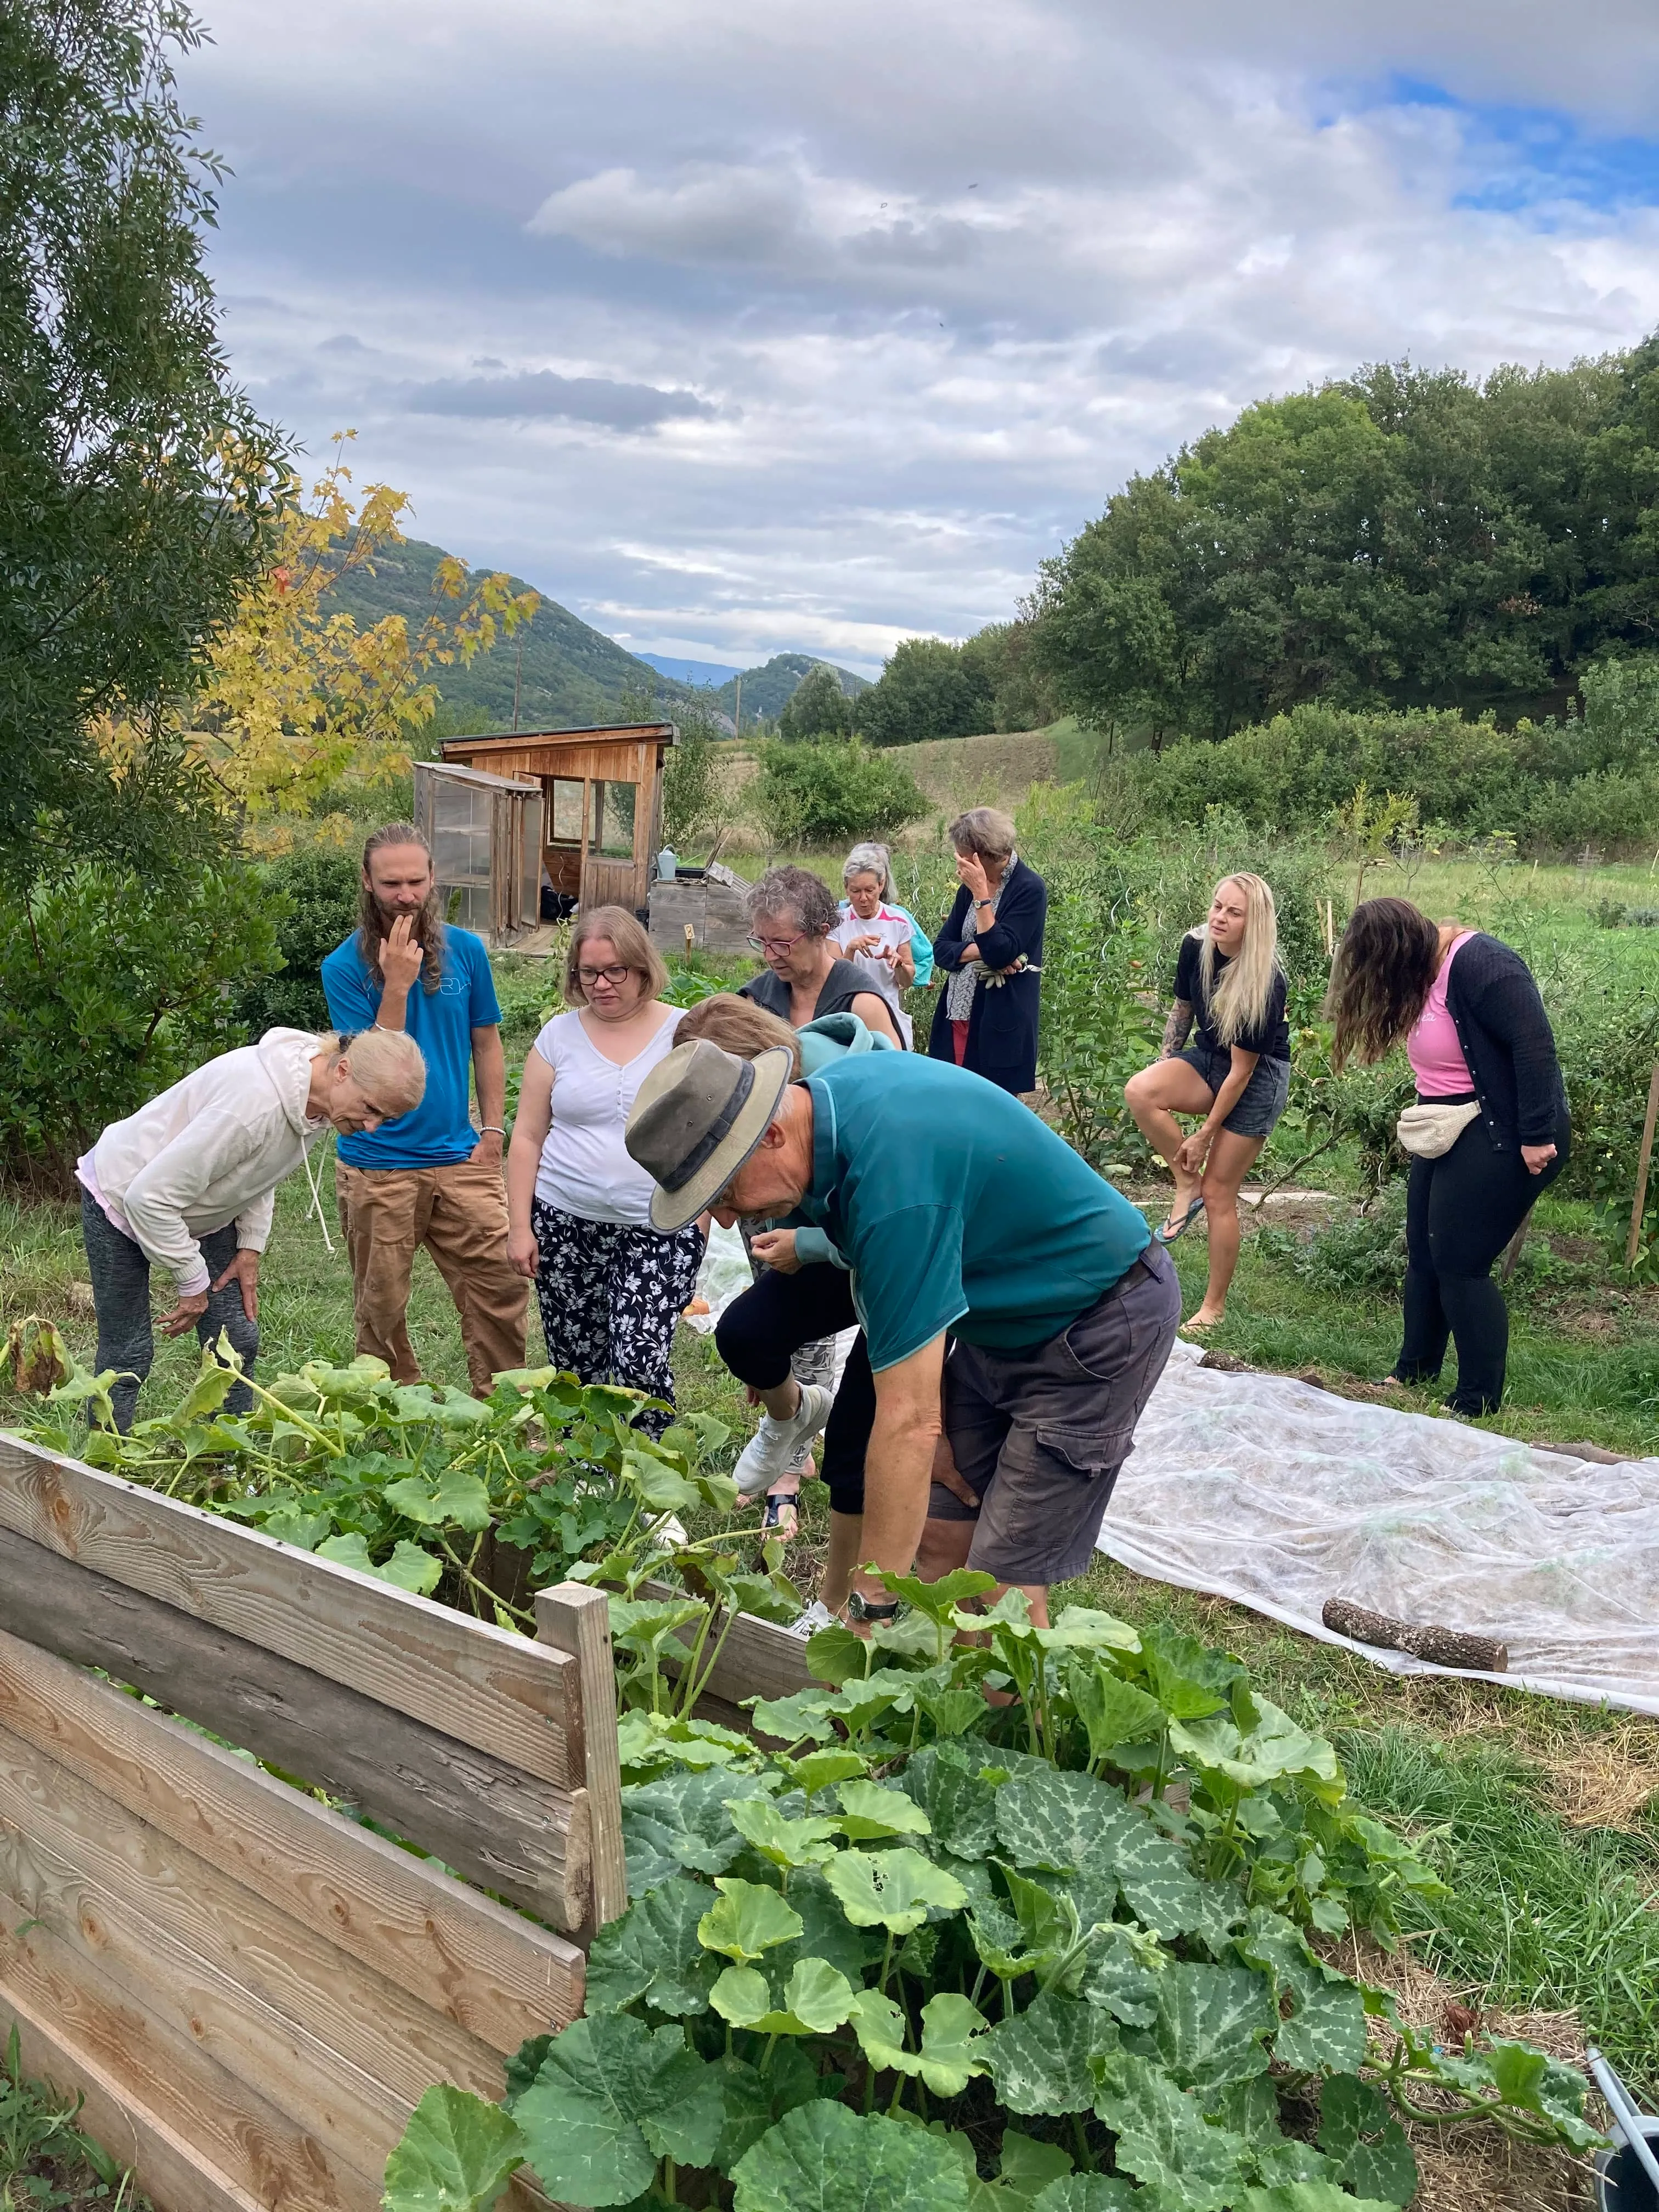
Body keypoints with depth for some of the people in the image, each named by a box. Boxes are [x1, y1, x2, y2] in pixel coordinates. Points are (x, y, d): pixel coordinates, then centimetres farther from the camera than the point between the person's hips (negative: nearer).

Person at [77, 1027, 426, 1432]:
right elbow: (150, 1197, -34)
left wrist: (251, 1245, -3)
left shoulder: (322, 1098, -13)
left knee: (237, 1340, 3)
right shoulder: (257, 1100, -40)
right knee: (128, 1354, -4)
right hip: (123, 1197, -7)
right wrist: (193, 1282, -22)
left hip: (201, 1209, 7)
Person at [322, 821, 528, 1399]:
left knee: (501, 1287, -2)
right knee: (382, 1308, 8)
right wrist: (397, 983, -21)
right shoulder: (345, 966, -6)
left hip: (460, 1158, 2)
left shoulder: (467, 950, 4)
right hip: (378, 1167, -2)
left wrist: (492, 1130, 5)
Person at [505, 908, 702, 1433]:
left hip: (660, 1232, -2)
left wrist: (703, 1217, -5)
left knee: (641, 1363, -12)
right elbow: (526, 1139, 7)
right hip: (565, 1227, 3)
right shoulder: (559, 1035, 5)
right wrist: (520, 1226, 2)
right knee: (576, 1365, 8)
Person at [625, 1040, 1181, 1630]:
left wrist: (869, 1607, -27)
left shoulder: (895, 1179, -35)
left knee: (1004, 1592, -10)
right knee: (938, 1537, 6)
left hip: (1098, 1325, -9)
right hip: (1003, 1318, 9)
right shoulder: (833, 1088, -8)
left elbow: (906, 1422, -32)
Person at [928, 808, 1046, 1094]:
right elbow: (940, 949, 8)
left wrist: (981, 893, -19)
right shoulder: (971, 886, 10)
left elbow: (1001, 953, -20)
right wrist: (981, 951, -11)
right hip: (957, 1017, 6)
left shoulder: (1029, 889, -10)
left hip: (998, 1025, -6)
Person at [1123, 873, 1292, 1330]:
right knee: (1139, 1091, -26)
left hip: (1259, 1079, -5)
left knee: (1219, 1193, -3)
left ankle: (1214, 1307, 12)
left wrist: (1205, 1134, -18)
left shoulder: (1265, 983, -27)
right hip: (1207, 1060, 6)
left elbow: (1242, 1070, -22)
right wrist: (1165, 1073, 8)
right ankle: (1186, 1184, -6)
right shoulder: (1195, 947, -11)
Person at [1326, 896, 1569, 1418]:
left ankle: (1479, 1404, 7)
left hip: (1500, 1136, -10)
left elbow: (1535, 1045, -25)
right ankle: (1413, 1373, 30)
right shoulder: (1426, 973, 8)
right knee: (1425, 1256, 15)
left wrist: (1536, 1137, -25)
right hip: (1447, 1134, 10)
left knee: (1460, 1264, -6)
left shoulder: (1479, 964, -21)